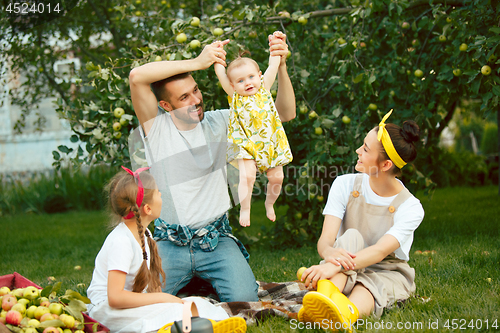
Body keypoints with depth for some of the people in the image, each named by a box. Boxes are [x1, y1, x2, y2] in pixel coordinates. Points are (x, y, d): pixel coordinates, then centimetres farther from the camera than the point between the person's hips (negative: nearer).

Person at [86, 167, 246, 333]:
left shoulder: (144, 235, 8)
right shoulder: (120, 241, -21)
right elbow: (115, 297, -27)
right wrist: (163, 297, -21)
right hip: (107, 309, -9)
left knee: (194, 304, -12)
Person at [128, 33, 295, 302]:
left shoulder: (219, 122, 3)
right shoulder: (156, 127, -4)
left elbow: (285, 114, 1)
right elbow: (137, 77, -22)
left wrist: (281, 66, -15)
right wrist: (197, 62, -22)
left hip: (217, 240, 1)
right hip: (170, 244, -1)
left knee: (244, 299, -20)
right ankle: (188, 278, 8)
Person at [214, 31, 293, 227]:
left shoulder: (263, 89, 5)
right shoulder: (235, 96, -2)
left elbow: (273, 66, 6)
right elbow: (221, 74, -8)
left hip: (271, 143, 3)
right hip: (246, 144, -3)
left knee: (276, 177, 5)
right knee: (247, 176, -20)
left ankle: (269, 203, 32)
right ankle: (244, 209, -2)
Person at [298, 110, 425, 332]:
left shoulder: (411, 208, -14)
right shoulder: (345, 185, -6)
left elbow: (380, 251, -30)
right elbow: (325, 239, -17)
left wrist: (335, 266, -48)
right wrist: (330, 253, -45)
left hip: (387, 272, -1)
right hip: (347, 269, 2)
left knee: (371, 285, -37)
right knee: (351, 237, -30)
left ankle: (347, 315, -71)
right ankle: (327, 296, -60)